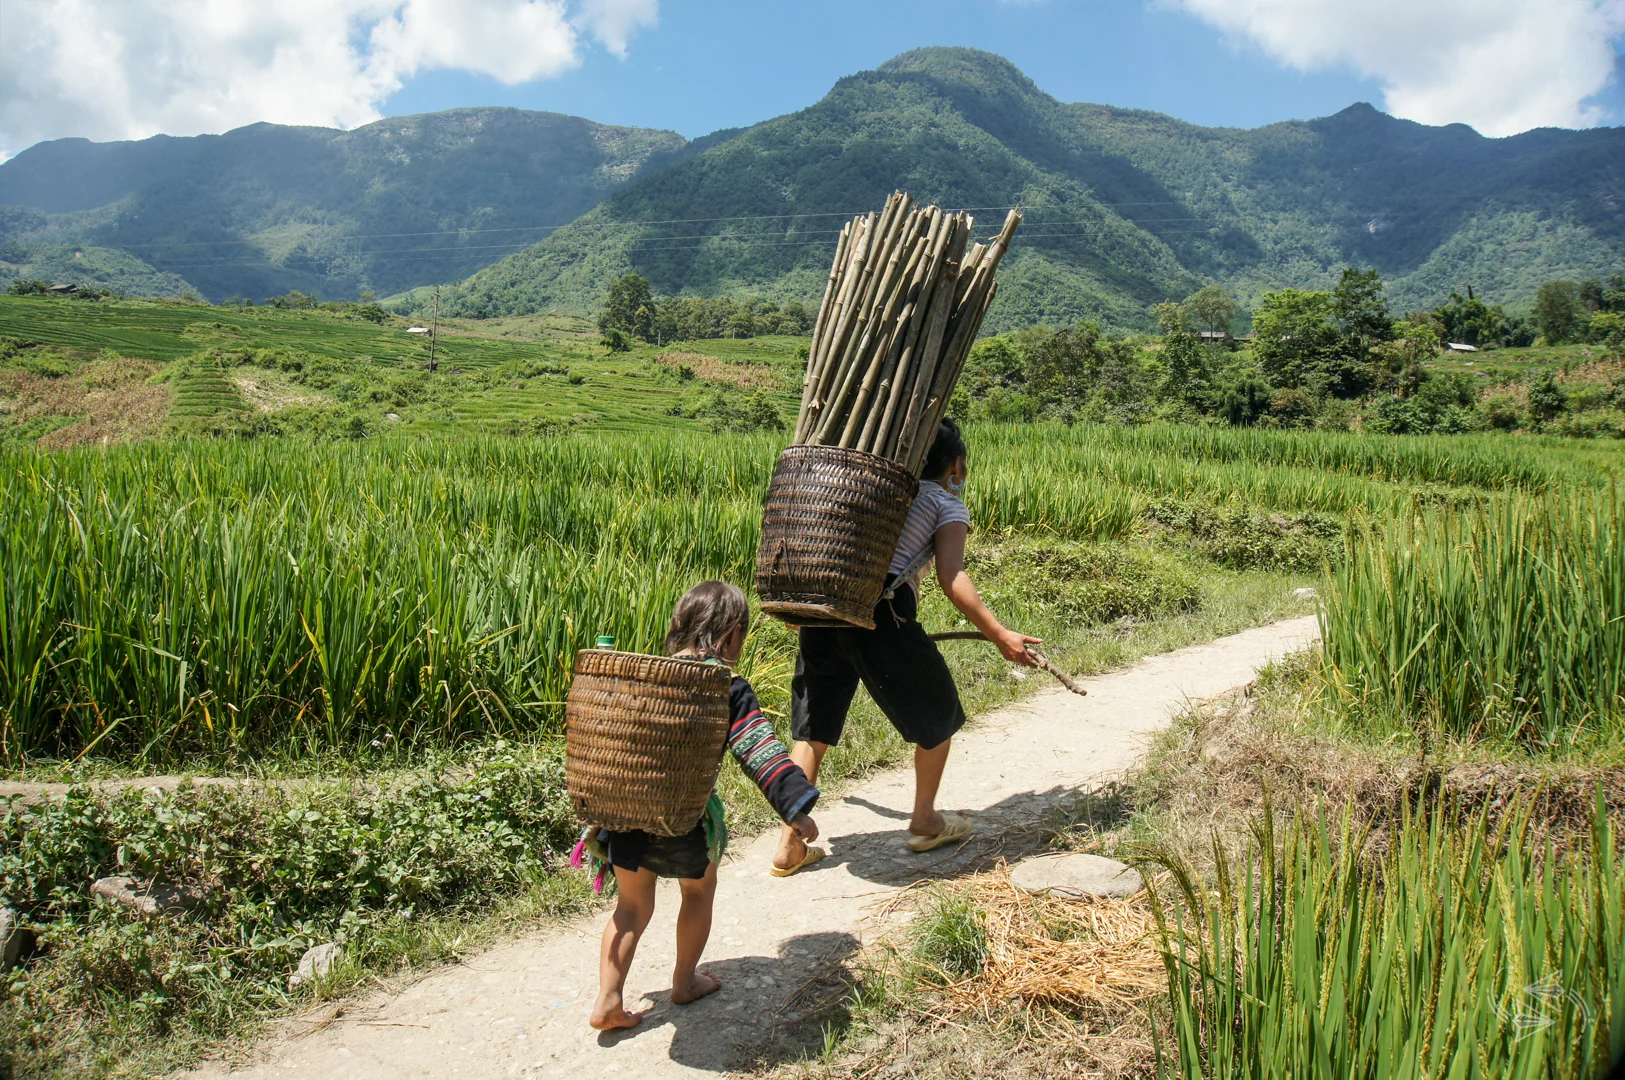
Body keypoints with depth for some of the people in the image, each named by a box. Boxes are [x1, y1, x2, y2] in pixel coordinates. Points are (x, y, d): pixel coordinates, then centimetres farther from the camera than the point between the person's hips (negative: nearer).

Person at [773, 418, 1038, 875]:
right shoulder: (948, 505, 9)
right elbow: (950, 578, -7)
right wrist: (999, 635, -8)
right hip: (879, 614, -6)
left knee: (812, 726, 14)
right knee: (937, 713, 17)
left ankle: (789, 844, 13)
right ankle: (925, 822, 29)